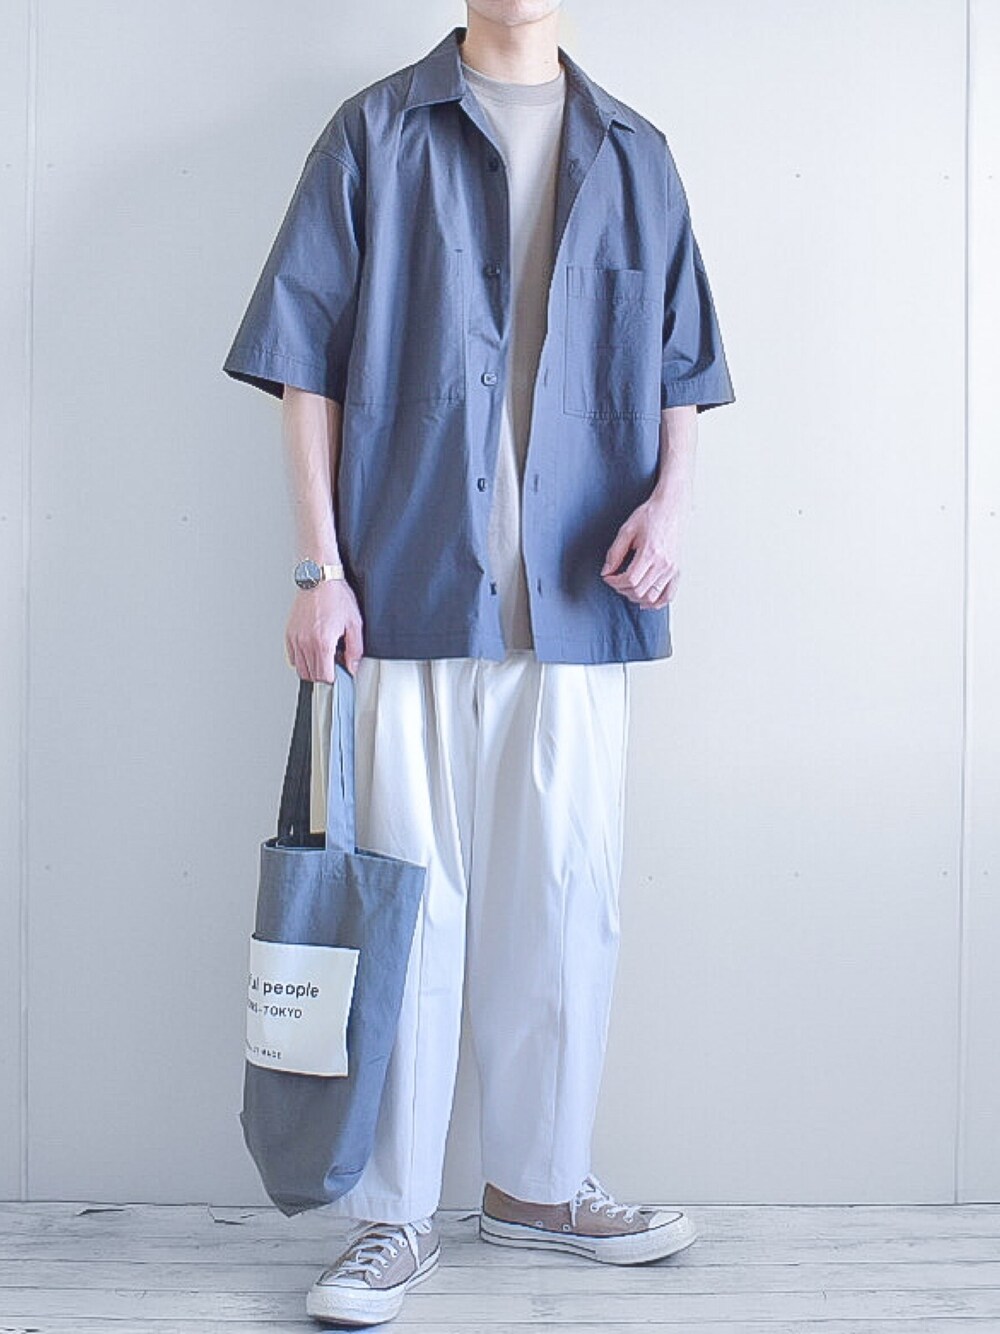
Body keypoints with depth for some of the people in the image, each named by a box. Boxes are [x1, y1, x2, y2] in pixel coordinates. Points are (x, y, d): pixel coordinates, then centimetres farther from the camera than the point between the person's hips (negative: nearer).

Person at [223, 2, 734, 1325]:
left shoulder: (633, 156, 14)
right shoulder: (376, 135, 5)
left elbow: (679, 367, 15)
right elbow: (308, 363, 1)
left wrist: (672, 494, -4)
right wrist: (321, 568, -7)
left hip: (577, 595, 3)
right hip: (408, 582, -3)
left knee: (568, 891, 7)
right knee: (404, 898, 0)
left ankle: (538, 1178, 25)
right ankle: (394, 1215, 13)